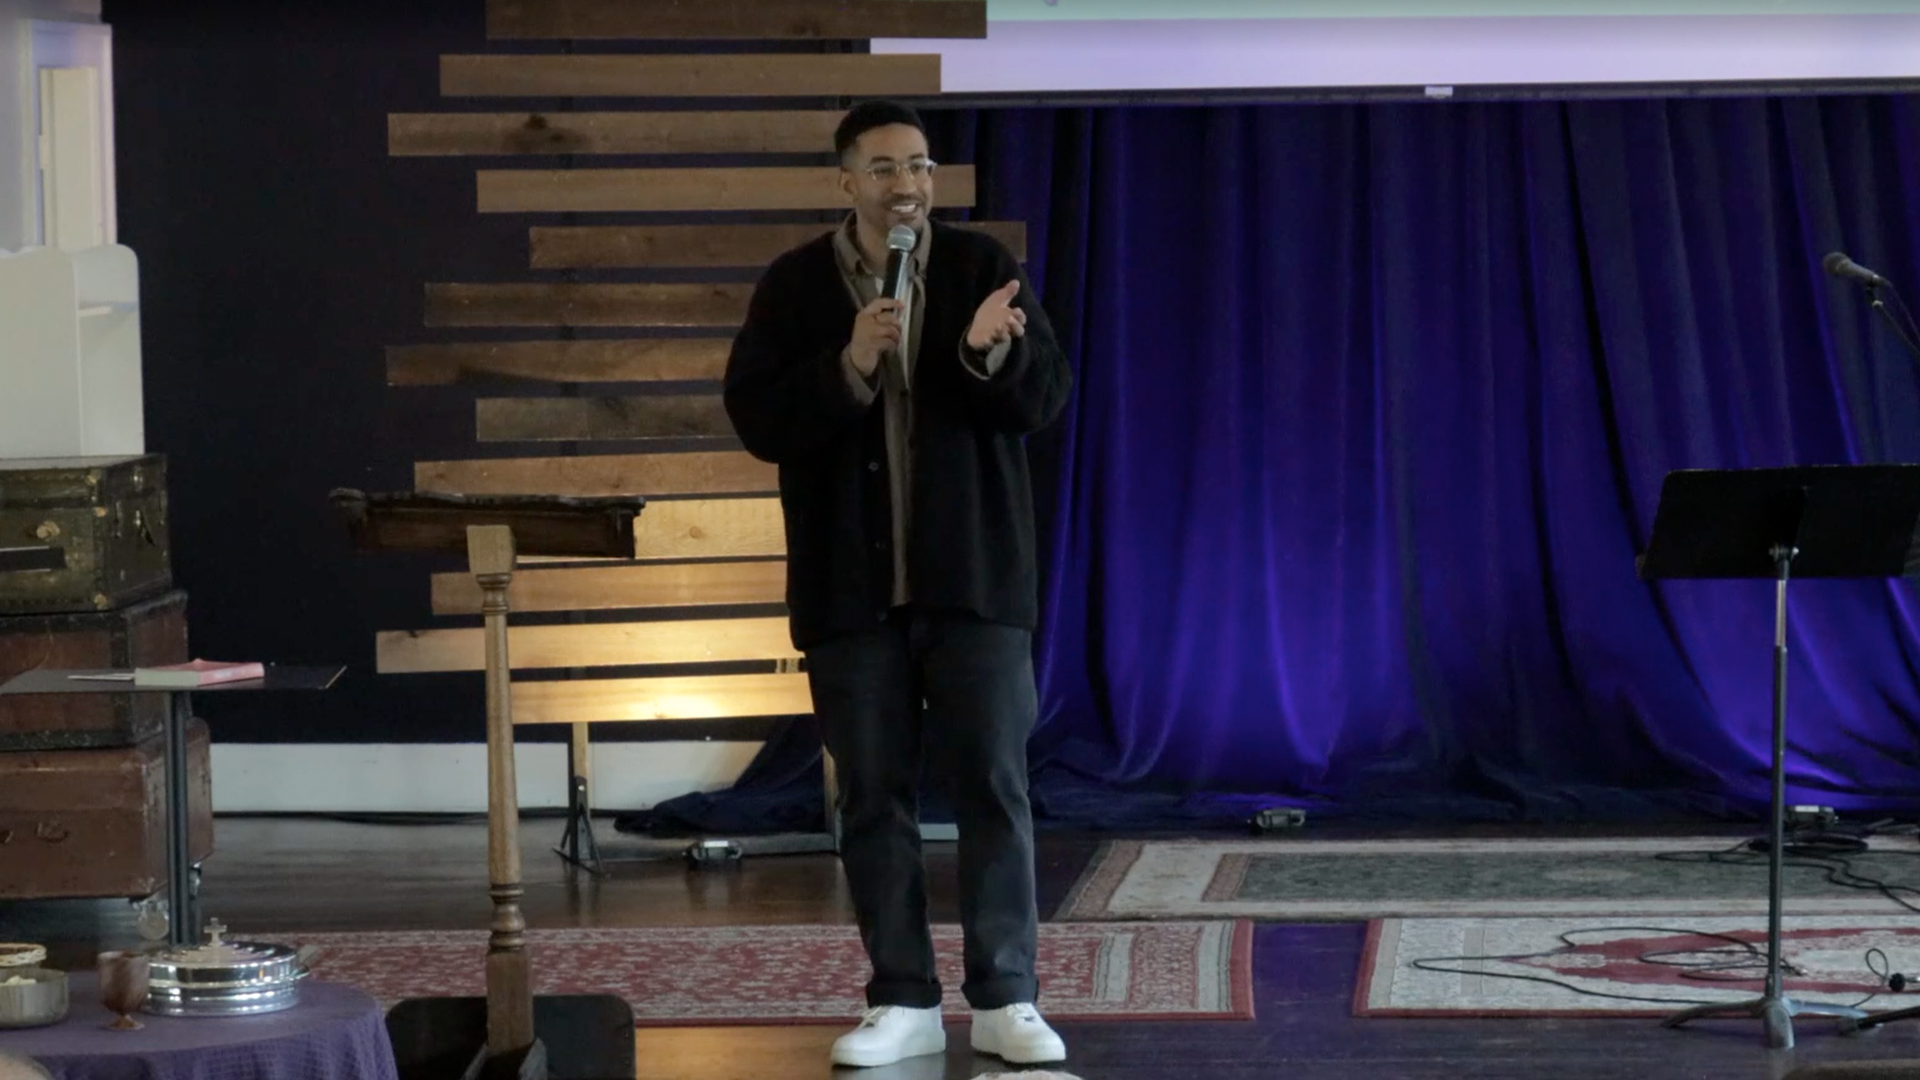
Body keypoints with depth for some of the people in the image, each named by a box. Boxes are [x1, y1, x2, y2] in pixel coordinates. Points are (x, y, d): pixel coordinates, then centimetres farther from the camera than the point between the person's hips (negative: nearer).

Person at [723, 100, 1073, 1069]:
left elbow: (1046, 399, -4)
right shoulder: (794, 285, 2)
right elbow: (756, 419, -6)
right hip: (852, 583, 1)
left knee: (992, 783, -1)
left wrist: (993, 354, -25)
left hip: (971, 575, -1)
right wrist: (848, 367, -20)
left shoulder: (982, 265, 1)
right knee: (874, 793, 4)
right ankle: (903, 1002, 11)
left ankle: (1005, 999, 5)